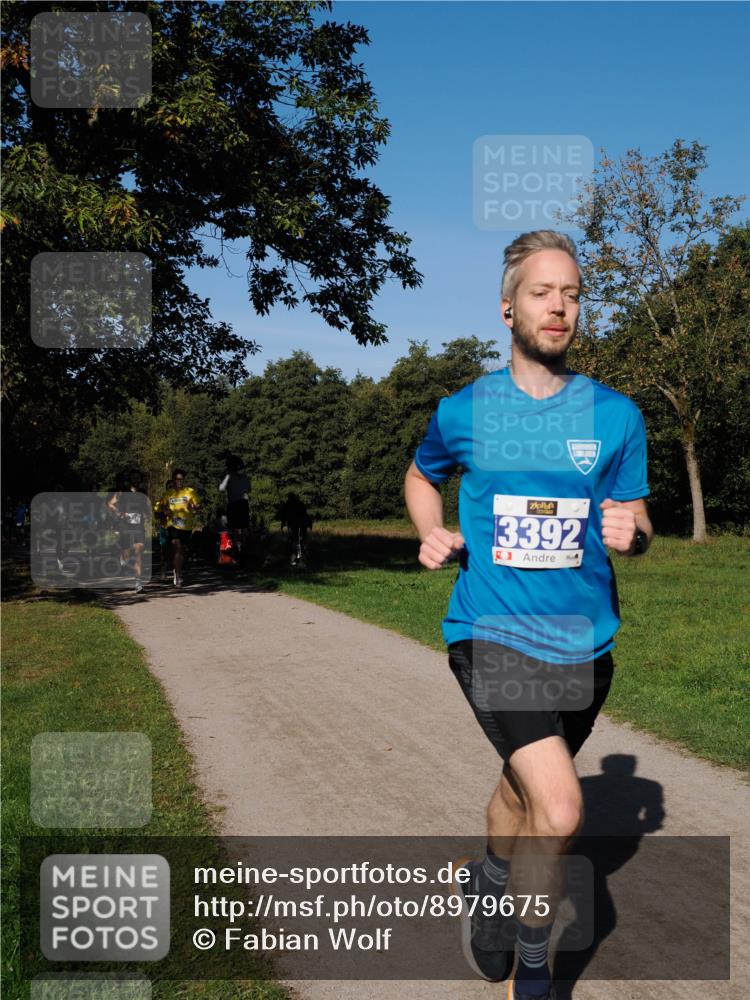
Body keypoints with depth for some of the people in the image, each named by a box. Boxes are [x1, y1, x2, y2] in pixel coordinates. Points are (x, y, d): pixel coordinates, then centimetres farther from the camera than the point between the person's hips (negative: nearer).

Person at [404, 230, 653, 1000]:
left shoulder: (616, 416, 0)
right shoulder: (462, 412, -2)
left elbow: (637, 525, 8)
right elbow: (420, 477, 18)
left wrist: (630, 531, -16)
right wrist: (433, 534, -2)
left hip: (584, 642, 3)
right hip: (491, 633, -3)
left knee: (524, 788, 22)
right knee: (559, 809, -17)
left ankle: (486, 885, 53)